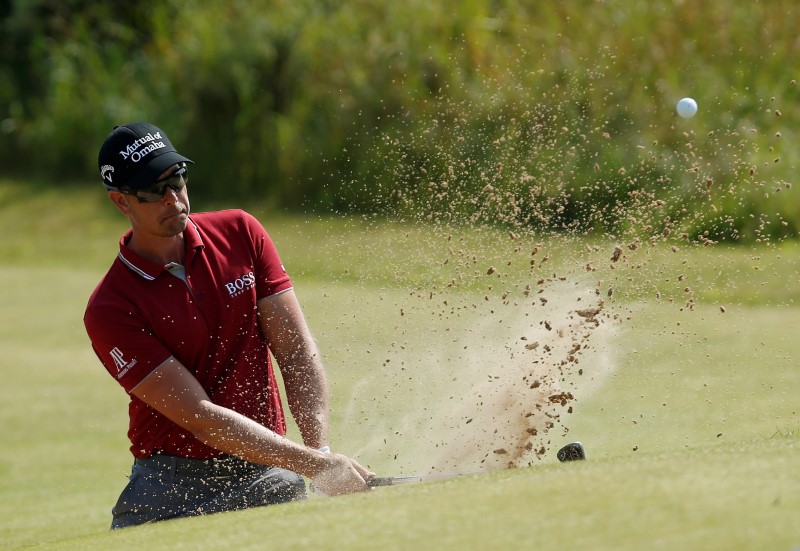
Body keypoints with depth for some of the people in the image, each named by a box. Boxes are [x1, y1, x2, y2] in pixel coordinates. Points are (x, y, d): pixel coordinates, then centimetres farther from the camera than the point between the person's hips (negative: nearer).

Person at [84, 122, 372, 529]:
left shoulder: (240, 233, 3)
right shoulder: (109, 310, -10)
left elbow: (298, 354, 1)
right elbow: (200, 416, -16)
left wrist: (321, 450, -15)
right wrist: (315, 465, -23)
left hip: (267, 478, 2)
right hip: (171, 481, -2)